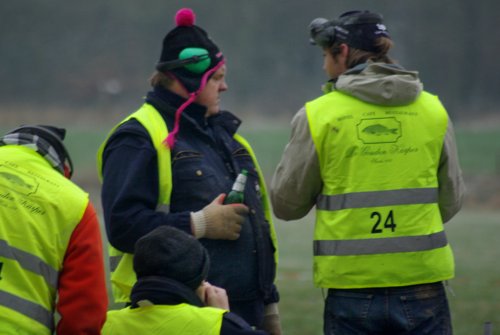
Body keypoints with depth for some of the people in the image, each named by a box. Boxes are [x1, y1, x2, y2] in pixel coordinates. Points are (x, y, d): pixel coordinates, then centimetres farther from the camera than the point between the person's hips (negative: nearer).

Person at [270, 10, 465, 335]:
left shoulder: (318, 115, -4)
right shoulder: (433, 110, 4)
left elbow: (286, 203, 3)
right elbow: (451, 200, 11)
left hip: (352, 290, -2)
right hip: (422, 288, 2)